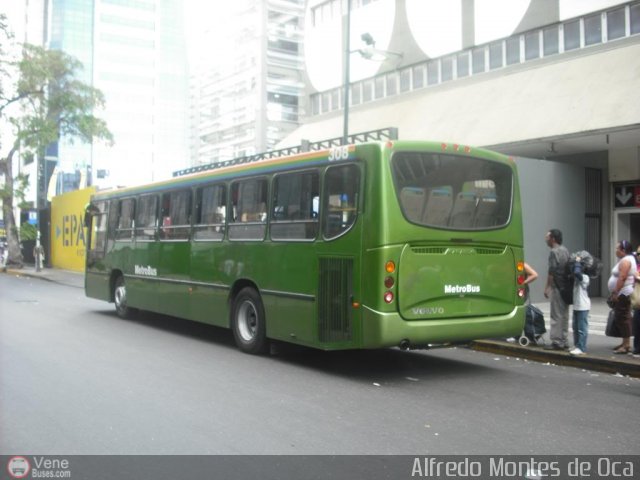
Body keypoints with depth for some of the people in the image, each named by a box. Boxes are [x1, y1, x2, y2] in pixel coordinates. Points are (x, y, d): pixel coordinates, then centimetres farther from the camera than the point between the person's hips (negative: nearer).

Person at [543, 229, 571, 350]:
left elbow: (551, 272, -17)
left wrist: (547, 287, -13)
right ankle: (564, 341, 17)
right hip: (566, 287, 9)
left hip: (557, 288, -9)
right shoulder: (565, 250, 15)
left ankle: (556, 341, -4)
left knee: (556, 315, -5)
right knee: (564, 315, 12)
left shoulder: (554, 252, -13)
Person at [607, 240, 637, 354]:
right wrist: (615, 293, 20)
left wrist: (615, 293, -23)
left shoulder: (625, 261, -14)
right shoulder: (628, 259, 19)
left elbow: (622, 278, -22)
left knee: (623, 318, -9)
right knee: (622, 319, 13)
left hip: (623, 294, -11)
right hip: (622, 294, 11)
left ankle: (627, 345, -8)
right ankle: (625, 343, 18)